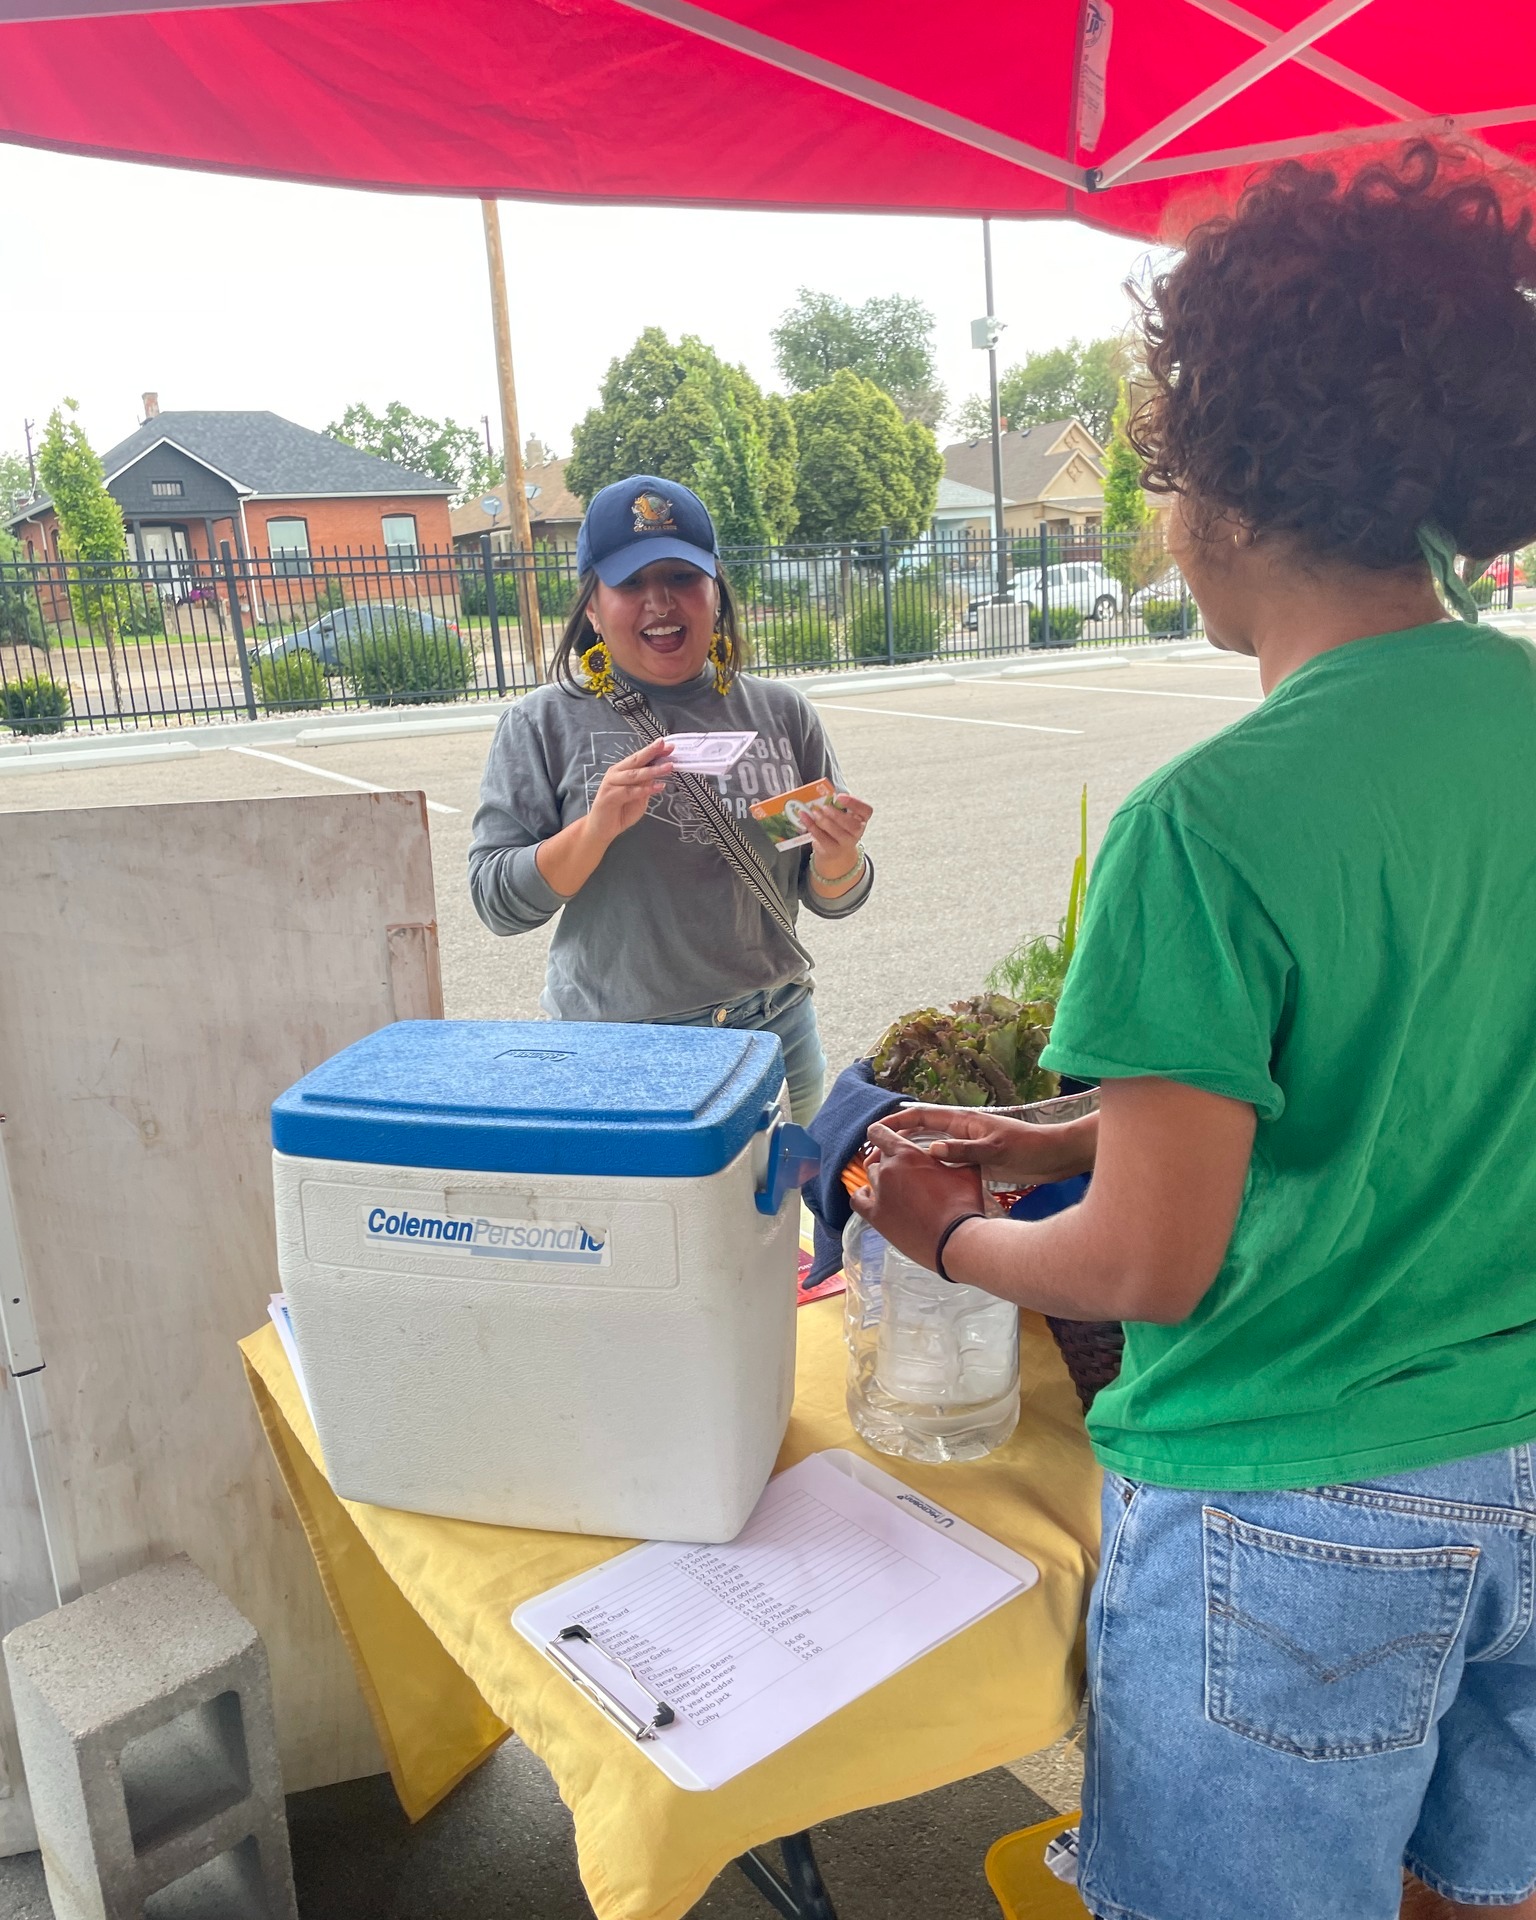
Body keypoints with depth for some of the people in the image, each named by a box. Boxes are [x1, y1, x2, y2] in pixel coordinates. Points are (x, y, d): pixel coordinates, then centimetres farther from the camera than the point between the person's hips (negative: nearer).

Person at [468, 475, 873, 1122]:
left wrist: (837, 860, -15)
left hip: (776, 1036, 3)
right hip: (612, 1050, -2)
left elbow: (830, 899, 7)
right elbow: (496, 901, -9)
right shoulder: (544, 725, -3)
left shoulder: (781, 713, 3)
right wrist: (596, 829, -23)